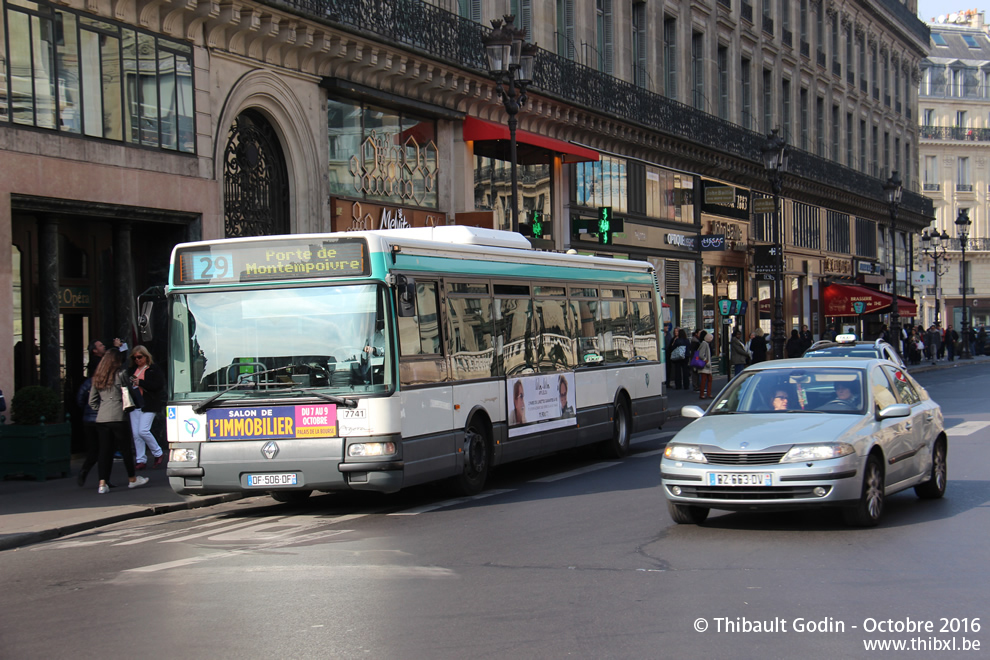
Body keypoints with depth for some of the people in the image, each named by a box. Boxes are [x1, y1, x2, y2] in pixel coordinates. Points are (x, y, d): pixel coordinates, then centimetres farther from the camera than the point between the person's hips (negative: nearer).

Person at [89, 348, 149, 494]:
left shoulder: (97, 378, 11)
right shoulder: (120, 375, -4)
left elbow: (92, 401, 13)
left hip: (101, 419, 5)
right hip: (117, 417, -5)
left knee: (105, 450, 5)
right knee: (126, 448, 9)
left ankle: (102, 483, -4)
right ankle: (132, 479, 23)